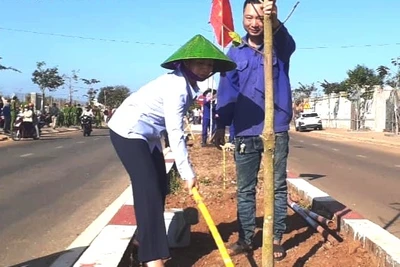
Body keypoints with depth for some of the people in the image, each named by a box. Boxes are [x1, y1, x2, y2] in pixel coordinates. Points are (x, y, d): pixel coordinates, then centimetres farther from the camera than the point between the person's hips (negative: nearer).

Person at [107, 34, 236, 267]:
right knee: (148, 188, -14)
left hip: (149, 134, 10)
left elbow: (175, 128, 10)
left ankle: (145, 237, 28)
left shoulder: (189, 84, 4)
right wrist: (188, 172, -25)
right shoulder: (177, 85, -26)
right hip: (129, 130, -10)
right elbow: (175, 133, -28)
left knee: (160, 187, 11)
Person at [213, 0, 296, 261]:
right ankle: (246, 239, 23)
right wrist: (222, 125, 0)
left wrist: (276, 22, -46)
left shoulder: (279, 46, 0)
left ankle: (276, 239, 21)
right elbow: (227, 91, 6)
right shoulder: (235, 53, 6)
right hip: (245, 133, 2)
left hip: (277, 132, -1)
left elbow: (290, 45, -25)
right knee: (245, 189, 10)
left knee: (278, 187, 8)